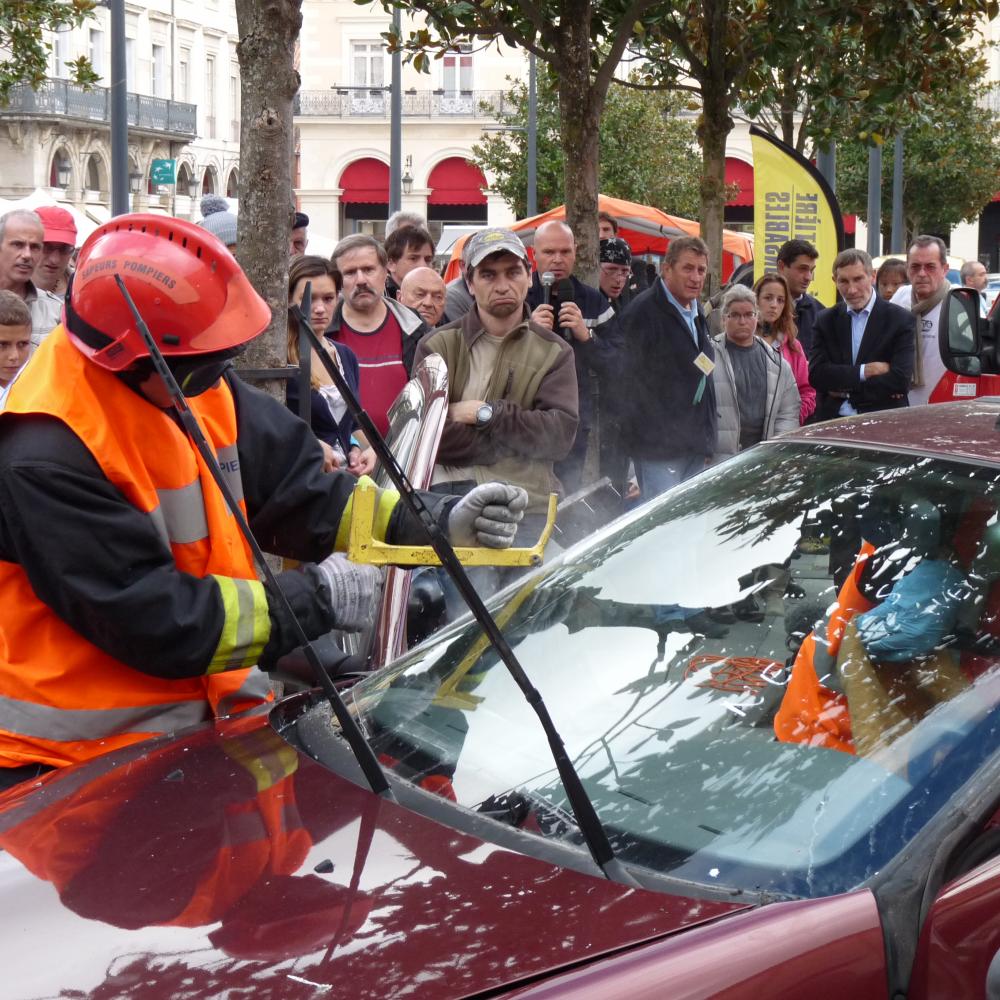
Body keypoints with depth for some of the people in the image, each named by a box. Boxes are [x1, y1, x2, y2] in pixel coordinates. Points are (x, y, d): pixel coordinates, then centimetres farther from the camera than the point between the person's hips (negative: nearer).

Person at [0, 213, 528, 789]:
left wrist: (441, 523, -7)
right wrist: (312, 601, -17)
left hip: (206, 706, 7)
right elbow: (153, 620, -24)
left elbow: (299, 495, 4)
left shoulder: (197, 388, -2)